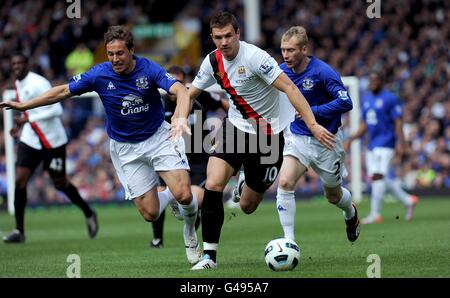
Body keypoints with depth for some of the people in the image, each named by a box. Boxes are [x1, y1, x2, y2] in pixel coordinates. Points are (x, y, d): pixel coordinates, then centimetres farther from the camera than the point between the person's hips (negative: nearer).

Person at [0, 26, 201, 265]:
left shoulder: (149, 69, -17)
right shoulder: (99, 74, -13)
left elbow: (180, 90, -30)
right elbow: (63, 91, -2)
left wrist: (180, 117, -51)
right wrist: (23, 105, -1)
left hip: (158, 136, -1)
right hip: (125, 149, 1)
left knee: (184, 195, -20)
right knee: (150, 213, -7)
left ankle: (190, 231, 16)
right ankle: (167, 195, 31)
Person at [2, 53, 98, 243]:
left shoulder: (38, 83, -18)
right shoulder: (18, 84, 8)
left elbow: (56, 110, -26)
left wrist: (28, 119, -27)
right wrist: (22, 127, 11)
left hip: (52, 140, -6)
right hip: (30, 140, 6)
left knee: (60, 183, 7)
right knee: (19, 180, -9)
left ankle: (88, 214, 32)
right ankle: (19, 231, -6)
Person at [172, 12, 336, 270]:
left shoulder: (254, 57, -24)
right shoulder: (213, 61, -4)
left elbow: (289, 88, -29)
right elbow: (190, 94, 10)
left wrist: (313, 125, -37)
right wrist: (180, 121, -10)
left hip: (269, 131, -4)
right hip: (236, 125, 4)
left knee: (247, 206, 4)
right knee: (213, 184, -19)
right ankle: (209, 254, -9)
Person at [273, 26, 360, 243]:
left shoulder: (322, 72, -20)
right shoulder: (281, 71, -4)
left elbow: (345, 102, -23)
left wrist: (313, 111, -25)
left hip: (326, 141, -3)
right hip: (297, 138, 3)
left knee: (333, 196, 14)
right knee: (285, 183, -23)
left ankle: (351, 214, 52)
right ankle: (289, 241, -19)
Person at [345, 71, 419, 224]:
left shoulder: (390, 98, -7)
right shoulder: (365, 99, 15)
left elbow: (398, 122, -9)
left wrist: (400, 143, -18)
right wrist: (352, 138, 9)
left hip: (386, 144, -8)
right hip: (371, 145, 8)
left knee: (378, 176, -14)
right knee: (375, 177, 6)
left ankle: (375, 214, -10)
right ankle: (408, 201, 20)